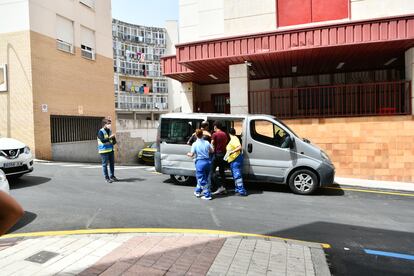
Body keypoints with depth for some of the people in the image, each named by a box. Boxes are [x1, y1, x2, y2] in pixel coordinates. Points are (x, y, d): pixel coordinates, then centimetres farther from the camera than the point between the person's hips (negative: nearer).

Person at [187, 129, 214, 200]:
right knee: (204, 178, 19)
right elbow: (212, 151, 8)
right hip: (208, 161, 5)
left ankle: (207, 195, 5)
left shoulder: (195, 144, -10)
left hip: (200, 162, -5)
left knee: (202, 180, 4)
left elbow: (192, 155, -9)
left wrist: (188, 154, 13)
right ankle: (198, 191, 33)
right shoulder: (207, 143, 1)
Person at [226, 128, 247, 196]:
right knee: (235, 175, 16)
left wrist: (232, 151, -34)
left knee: (237, 175, -12)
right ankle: (238, 189, 24)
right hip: (233, 160, 11)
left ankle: (242, 190, -12)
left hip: (236, 159, -11)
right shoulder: (233, 139, 18)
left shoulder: (234, 139, -14)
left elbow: (239, 147, -29)